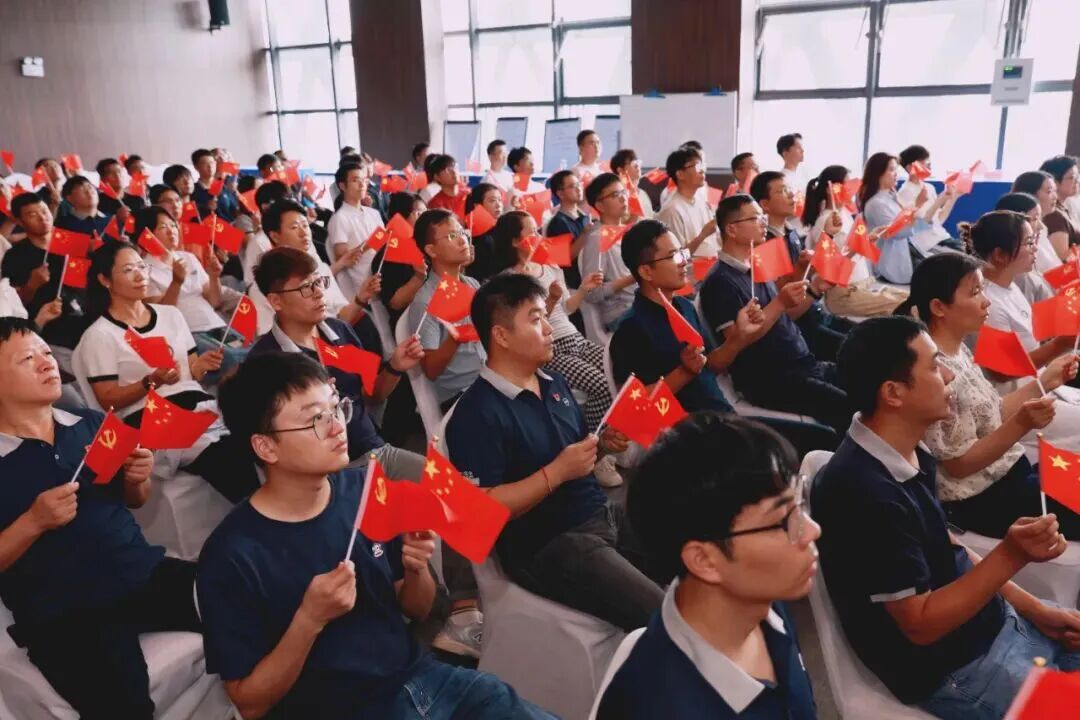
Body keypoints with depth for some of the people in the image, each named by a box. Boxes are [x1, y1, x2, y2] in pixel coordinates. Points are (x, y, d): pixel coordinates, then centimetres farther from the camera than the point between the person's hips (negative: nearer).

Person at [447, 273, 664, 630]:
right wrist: (556, 472, -22)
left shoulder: (554, 383, 12)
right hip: (547, 545, -9)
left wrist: (602, 444, 2)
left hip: (602, 515, 9)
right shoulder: (476, 414, -15)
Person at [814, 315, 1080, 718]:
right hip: (952, 671, -8)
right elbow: (920, 624, -23)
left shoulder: (909, 455, -1)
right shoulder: (864, 492, -30)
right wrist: (1012, 555, -28)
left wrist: (1036, 610, 5)